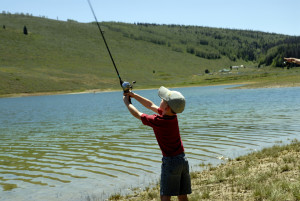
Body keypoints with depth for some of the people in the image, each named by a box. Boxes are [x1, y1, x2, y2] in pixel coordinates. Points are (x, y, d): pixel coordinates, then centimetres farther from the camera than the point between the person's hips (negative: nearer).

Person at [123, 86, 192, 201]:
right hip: (183, 159, 8)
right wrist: (134, 96, 19)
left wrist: (127, 102, 16)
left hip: (171, 161, -8)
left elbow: (137, 114, -1)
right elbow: (152, 106, 18)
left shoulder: (158, 121, -18)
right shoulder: (173, 115, 3)